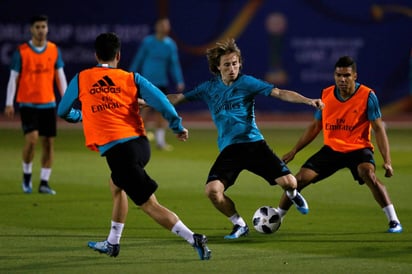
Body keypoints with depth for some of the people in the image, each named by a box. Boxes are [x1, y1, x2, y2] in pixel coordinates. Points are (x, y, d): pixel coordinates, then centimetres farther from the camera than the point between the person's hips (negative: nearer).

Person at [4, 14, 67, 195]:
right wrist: (9, 103, -7)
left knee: (49, 142, 1)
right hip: (28, 103, -4)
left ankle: (44, 182, 8)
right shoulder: (21, 52, -5)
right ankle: (27, 175, 4)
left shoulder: (54, 50, 5)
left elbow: (60, 77, 10)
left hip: (48, 103, 4)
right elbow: (13, 78, -2)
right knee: (32, 138, -18)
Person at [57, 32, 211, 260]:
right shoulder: (131, 78, 9)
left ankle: (194, 239, -18)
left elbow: (63, 112, 21)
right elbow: (159, 100, -4)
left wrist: (82, 116, 42)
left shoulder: (81, 79, 9)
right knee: (116, 184, 32)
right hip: (140, 143, 5)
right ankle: (112, 244, 37)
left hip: (116, 151, -5)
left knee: (150, 205, -5)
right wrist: (178, 127, 5)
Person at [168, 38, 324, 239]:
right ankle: (239, 225, 5)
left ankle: (292, 194, 27)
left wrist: (307, 101, -21)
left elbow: (279, 93, -9)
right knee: (212, 190, -21)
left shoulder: (246, 82, -1)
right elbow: (178, 98, 17)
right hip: (228, 150, 2)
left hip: (254, 144, -2)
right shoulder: (209, 88, 9)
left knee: (288, 182, -15)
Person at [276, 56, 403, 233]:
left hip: (358, 148, -4)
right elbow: (315, 126, 12)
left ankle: (394, 221, -24)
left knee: (369, 175, -34)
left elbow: (378, 128, -11)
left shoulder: (367, 96, -13)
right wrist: (294, 151, 12)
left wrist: (387, 160, -19)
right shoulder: (326, 95, -1)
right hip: (331, 149, 4)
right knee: (300, 179, -6)